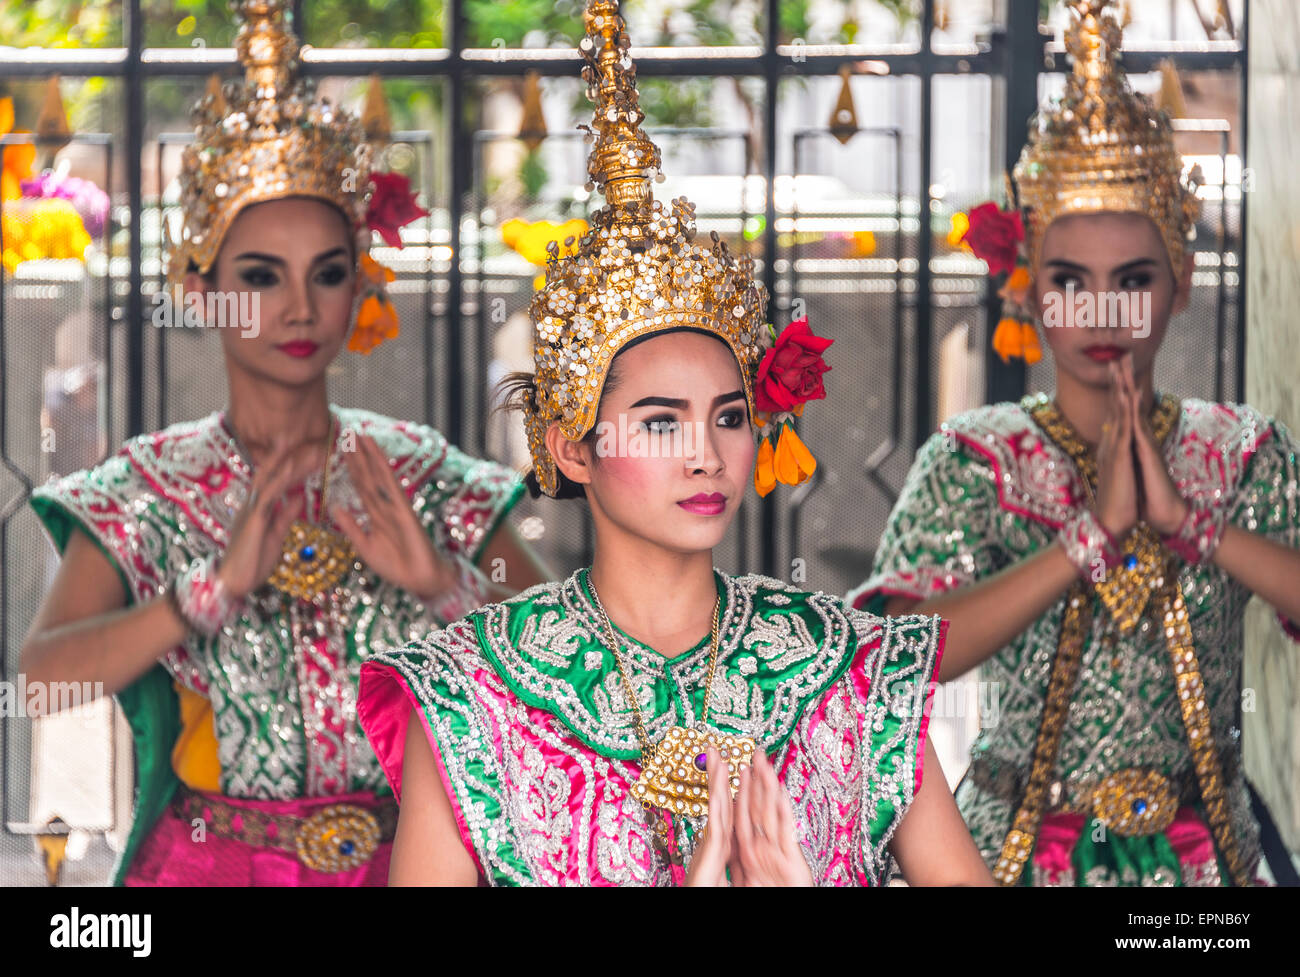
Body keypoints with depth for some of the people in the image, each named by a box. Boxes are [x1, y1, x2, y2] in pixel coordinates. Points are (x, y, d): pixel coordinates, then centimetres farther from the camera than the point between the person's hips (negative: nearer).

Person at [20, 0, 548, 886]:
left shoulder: (425, 478, 2)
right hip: (211, 866, -1)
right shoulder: (147, 493, -2)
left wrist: (445, 584, -19)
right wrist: (217, 586, -25)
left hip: (404, 859, 1)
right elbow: (41, 678, -16)